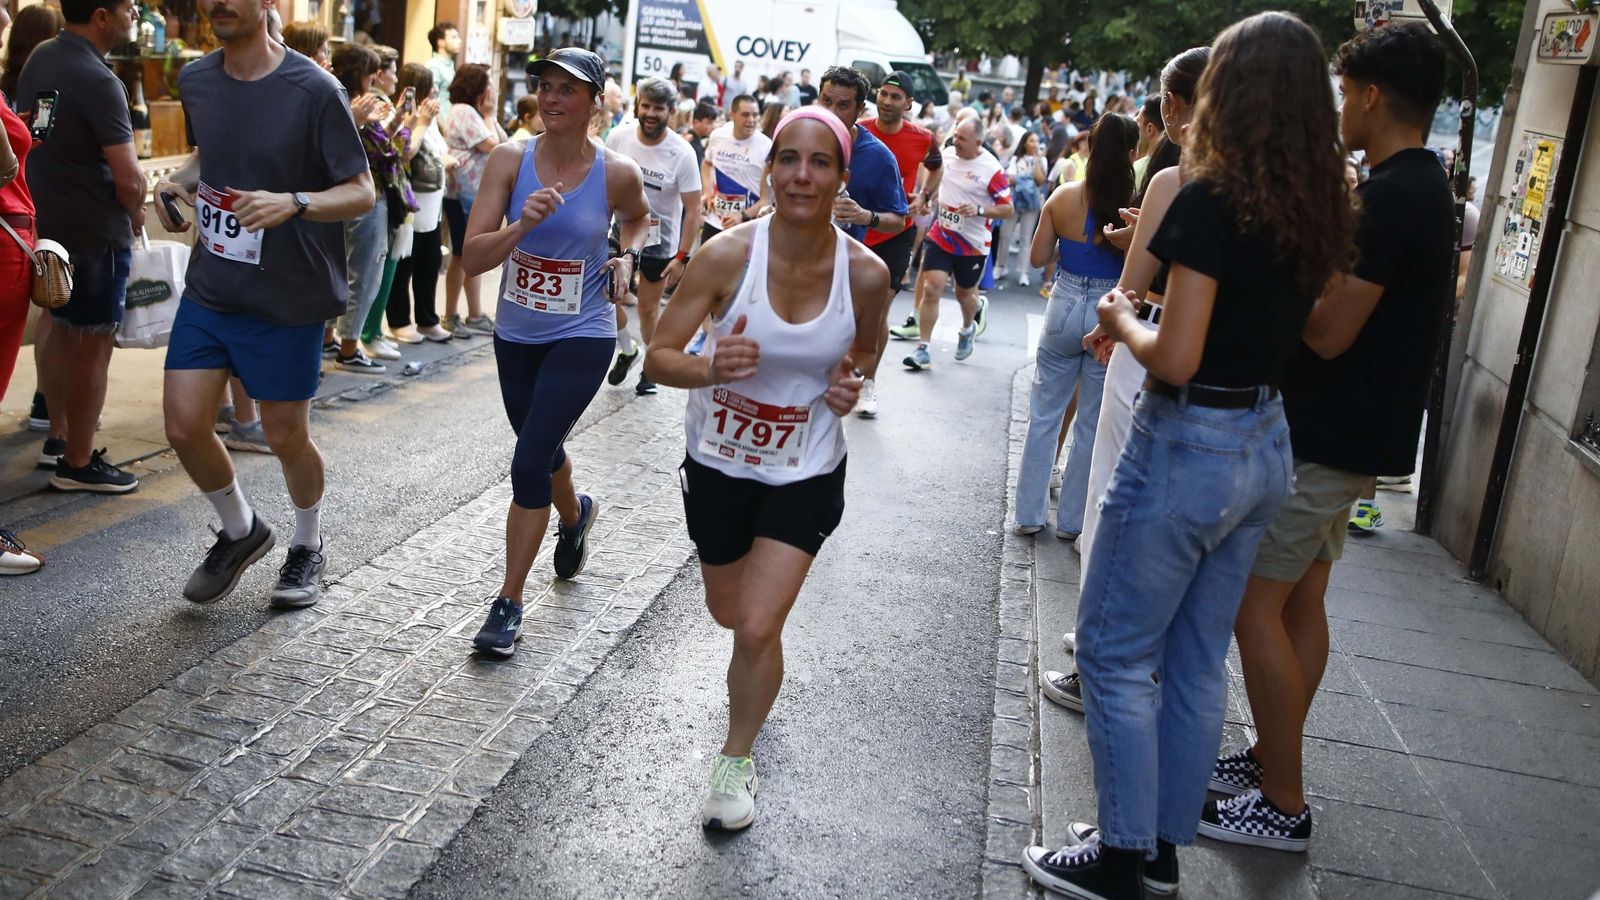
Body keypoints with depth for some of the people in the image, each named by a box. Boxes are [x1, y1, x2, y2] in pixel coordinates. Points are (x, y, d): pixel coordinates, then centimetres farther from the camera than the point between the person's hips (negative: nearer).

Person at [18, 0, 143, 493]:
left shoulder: (39, 59, 6)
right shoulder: (97, 81, -21)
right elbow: (129, 179, -22)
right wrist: (135, 214, -2)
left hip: (47, 223, 9)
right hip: (95, 231, -9)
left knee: (62, 331, 20)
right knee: (93, 345, 0)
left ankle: (58, 438, 31)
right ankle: (78, 464, 8)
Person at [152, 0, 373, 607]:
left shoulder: (312, 90, -14)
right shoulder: (195, 80, 5)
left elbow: (362, 193, -12)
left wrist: (293, 203, -30)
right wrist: (177, 179, 1)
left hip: (287, 299, -5)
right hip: (209, 287, 5)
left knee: (286, 437, 6)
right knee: (184, 427, 1)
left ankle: (308, 546, 33)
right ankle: (240, 532, 28)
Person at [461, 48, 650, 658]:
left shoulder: (617, 173, -11)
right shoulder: (510, 160, -9)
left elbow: (639, 218, 15)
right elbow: (473, 259, -15)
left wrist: (628, 257, -4)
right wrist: (523, 225, -31)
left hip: (582, 338, -3)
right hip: (516, 334, 4)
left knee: (529, 464, -12)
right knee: (543, 452, 21)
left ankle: (509, 604, 3)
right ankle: (575, 516, 57)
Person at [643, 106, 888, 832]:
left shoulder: (864, 274, -15)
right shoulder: (727, 255, -20)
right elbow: (658, 357, -15)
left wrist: (852, 382, -15)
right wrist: (710, 370, -36)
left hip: (806, 472, -1)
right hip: (718, 461, 1)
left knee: (757, 628, -9)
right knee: (728, 612, 20)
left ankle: (736, 759, 20)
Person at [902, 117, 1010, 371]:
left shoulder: (991, 169, -16)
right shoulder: (947, 154, -1)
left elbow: (1008, 209, -13)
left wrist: (979, 210, -27)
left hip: (973, 244, -3)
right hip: (941, 236, 3)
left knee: (965, 294, 14)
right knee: (931, 288, -10)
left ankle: (968, 329, 48)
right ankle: (923, 350, -5)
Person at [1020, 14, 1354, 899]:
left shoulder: (1210, 199, -18)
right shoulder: (1321, 209, 5)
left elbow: (1174, 359, -22)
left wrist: (1122, 321, -3)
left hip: (1188, 448, -8)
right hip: (1264, 446, 8)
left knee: (1116, 652, 7)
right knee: (1197, 659, 17)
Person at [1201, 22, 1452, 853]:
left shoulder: (1387, 197, -20)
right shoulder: (1426, 188, 12)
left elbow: (1327, 331, -22)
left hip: (1328, 438, -10)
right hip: (1355, 432, 10)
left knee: (1255, 603, -5)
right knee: (1298, 600, 16)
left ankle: (1282, 804, 4)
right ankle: (1270, 758, 28)